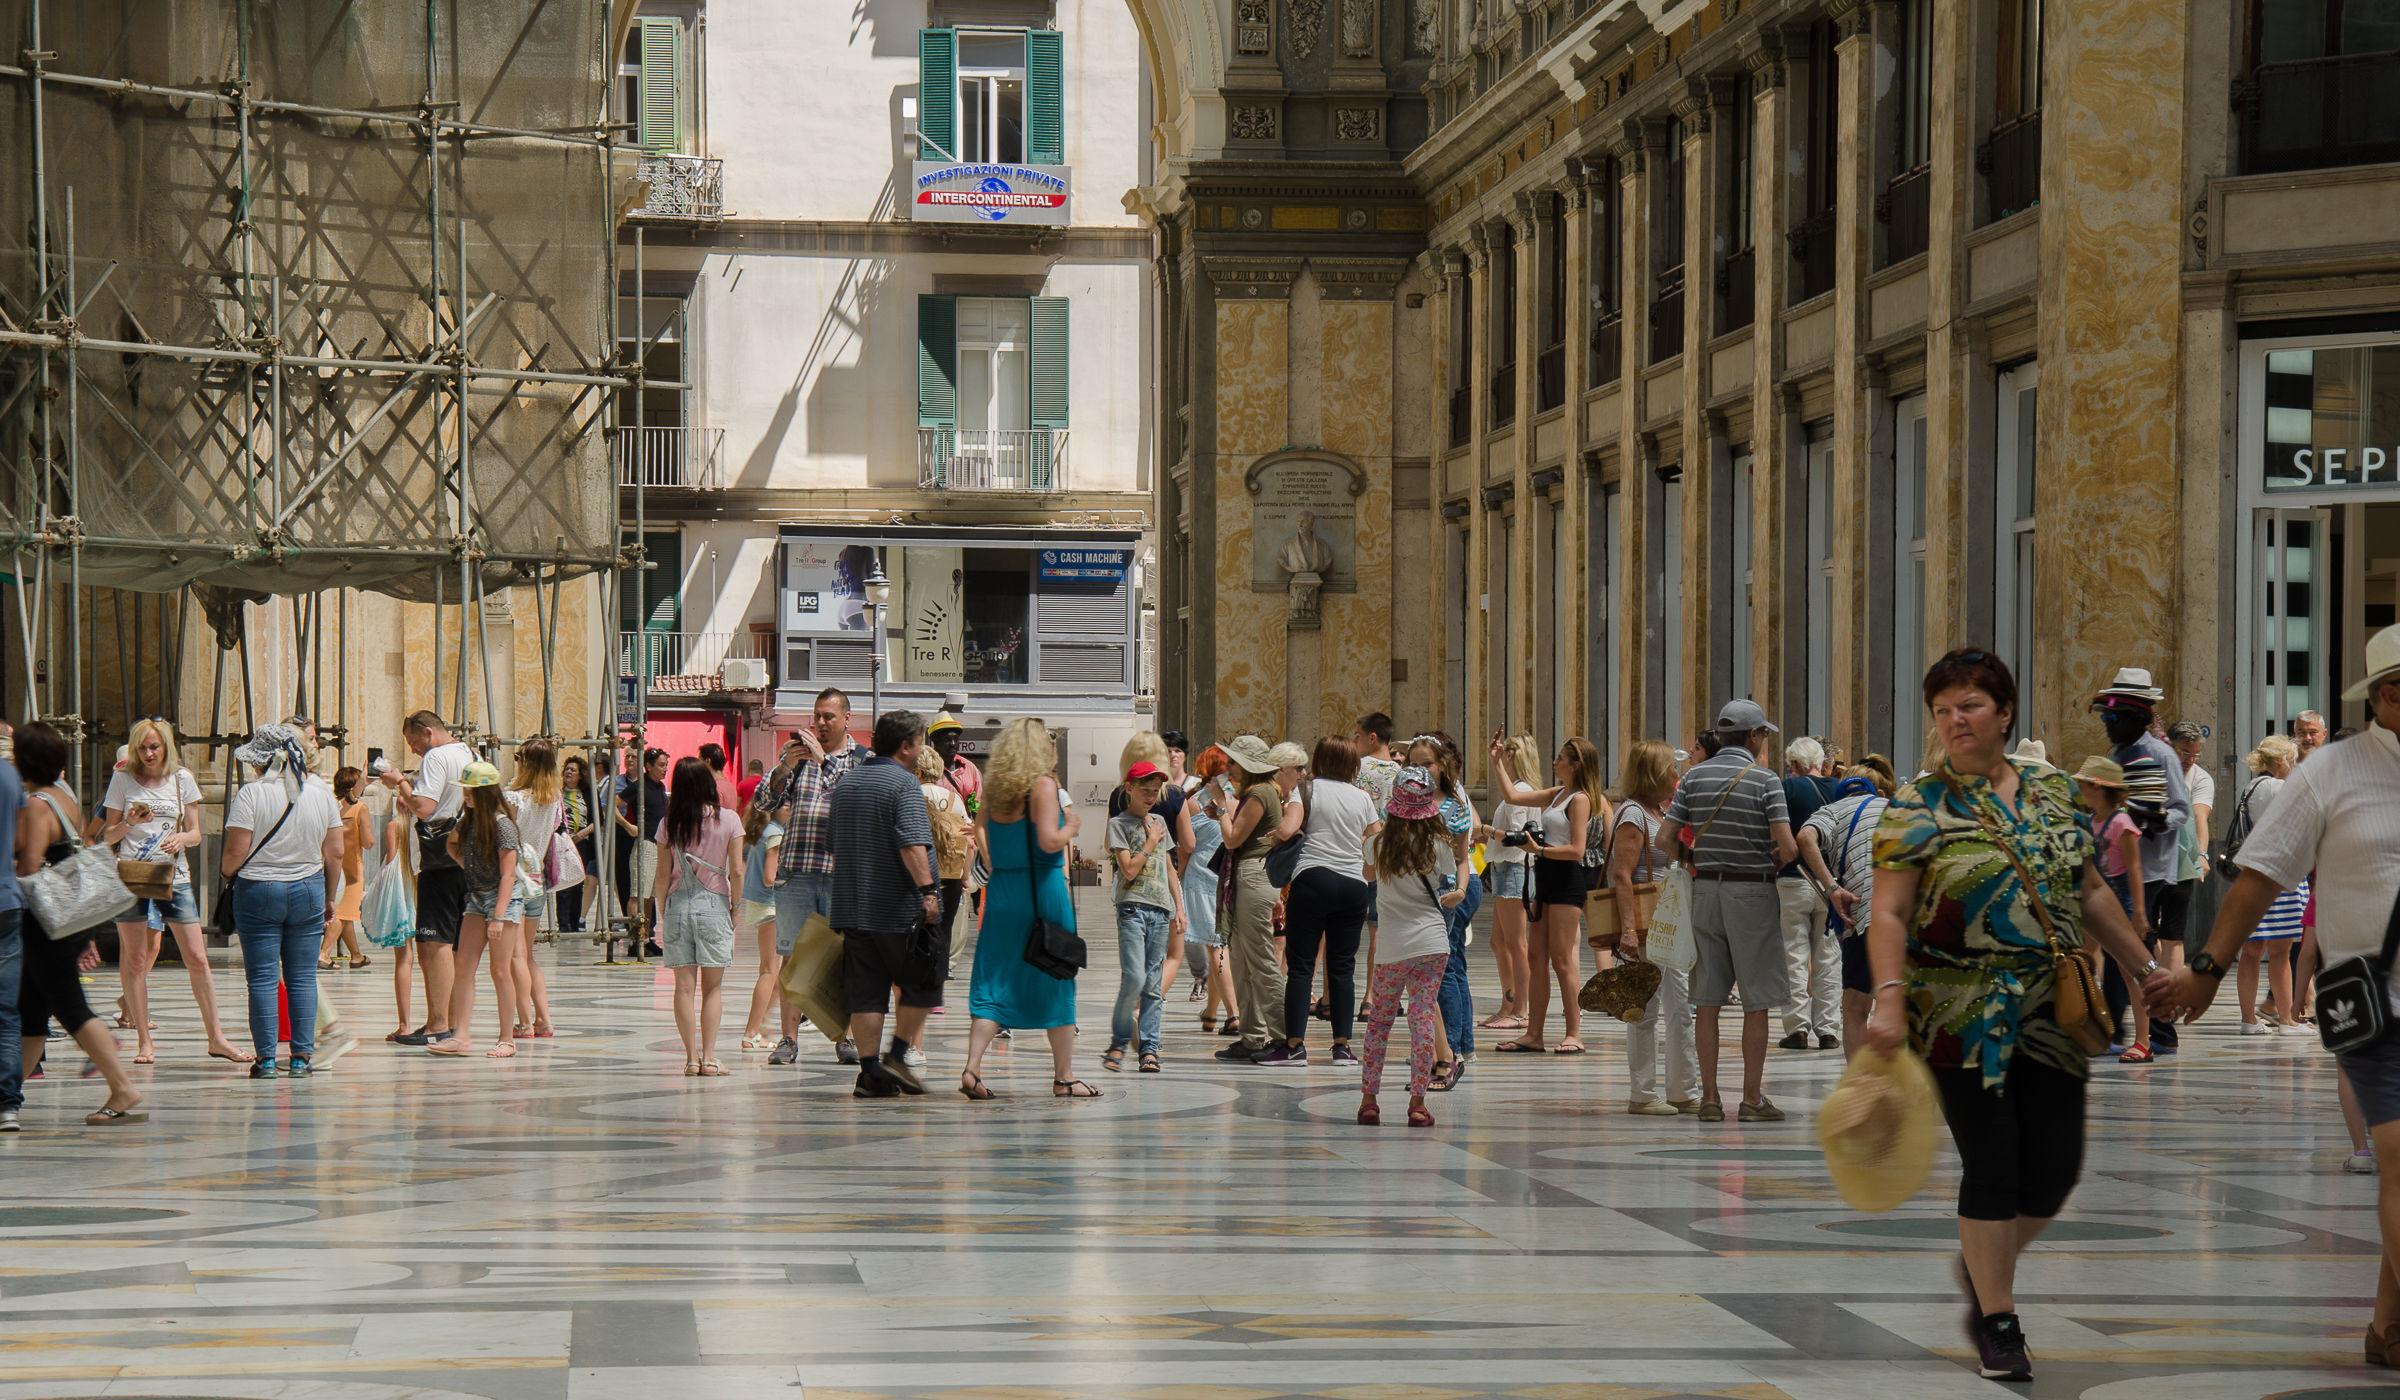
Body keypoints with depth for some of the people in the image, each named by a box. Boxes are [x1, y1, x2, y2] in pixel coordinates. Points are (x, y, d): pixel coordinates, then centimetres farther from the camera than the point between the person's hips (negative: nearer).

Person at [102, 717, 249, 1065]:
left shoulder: (182, 779, 8)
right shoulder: (123, 779, 4)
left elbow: (196, 834, 9)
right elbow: (108, 836, 7)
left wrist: (182, 838, -13)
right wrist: (129, 823, -13)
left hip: (174, 876, 1)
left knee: (197, 959, -2)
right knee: (135, 960, -1)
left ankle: (216, 1038, 5)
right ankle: (144, 1041, 7)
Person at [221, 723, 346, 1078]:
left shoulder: (251, 794, -10)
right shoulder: (322, 796, 3)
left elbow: (235, 854, -12)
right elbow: (334, 854, 5)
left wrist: (226, 870, 10)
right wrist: (328, 899, 15)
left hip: (258, 892, -3)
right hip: (308, 891, 3)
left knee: (262, 978, 2)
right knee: (303, 977, 7)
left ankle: (266, 1058, 1)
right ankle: (302, 1057, 6)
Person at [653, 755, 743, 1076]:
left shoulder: (669, 824, 1)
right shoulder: (728, 821, -4)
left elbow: (663, 875, 2)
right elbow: (736, 870, -5)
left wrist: (662, 912, 11)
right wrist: (735, 906, 5)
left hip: (677, 905, 1)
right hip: (714, 904, -1)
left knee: (684, 985, 4)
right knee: (712, 986, 4)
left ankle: (691, 1058, 0)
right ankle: (708, 1058, -2)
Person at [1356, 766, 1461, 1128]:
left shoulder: (1380, 843, -4)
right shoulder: (1437, 843, -5)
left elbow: (1367, 873, 15)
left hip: (1392, 945, 0)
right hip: (1432, 941, 0)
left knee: (1379, 1020, 10)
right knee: (1423, 1017, 2)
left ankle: (1368, 1099, 9)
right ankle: (1417, 1102, -1)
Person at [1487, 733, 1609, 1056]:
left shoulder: (1580, 799, -11)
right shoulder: (1558, 794, 16)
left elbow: (1576, 849, -18)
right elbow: (1513, 795, 23)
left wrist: (1539, 849, -16)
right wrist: (1498, 761, 21)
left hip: (1567, 879, -9)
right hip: (1546, 879, 9)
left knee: (1562, 961, -6)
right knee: (1536, 959, 8)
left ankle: (1574, 1034, -1)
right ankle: (1533, 1033, 11)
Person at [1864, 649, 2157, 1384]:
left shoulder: (2054, 793, 10)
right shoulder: (1918, 806, -3)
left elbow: (2091, 894, 19)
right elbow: (1888, 913, -11)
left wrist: (2145, 968, 19)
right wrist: (1889, 998, -24)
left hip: (2052, 1012, 4)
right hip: (1963, 1013, -4)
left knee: (2056, 1164, 2)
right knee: (1993, 1165, -5)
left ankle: (1983, 1264, 30)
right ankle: (1996, 1322, 8)